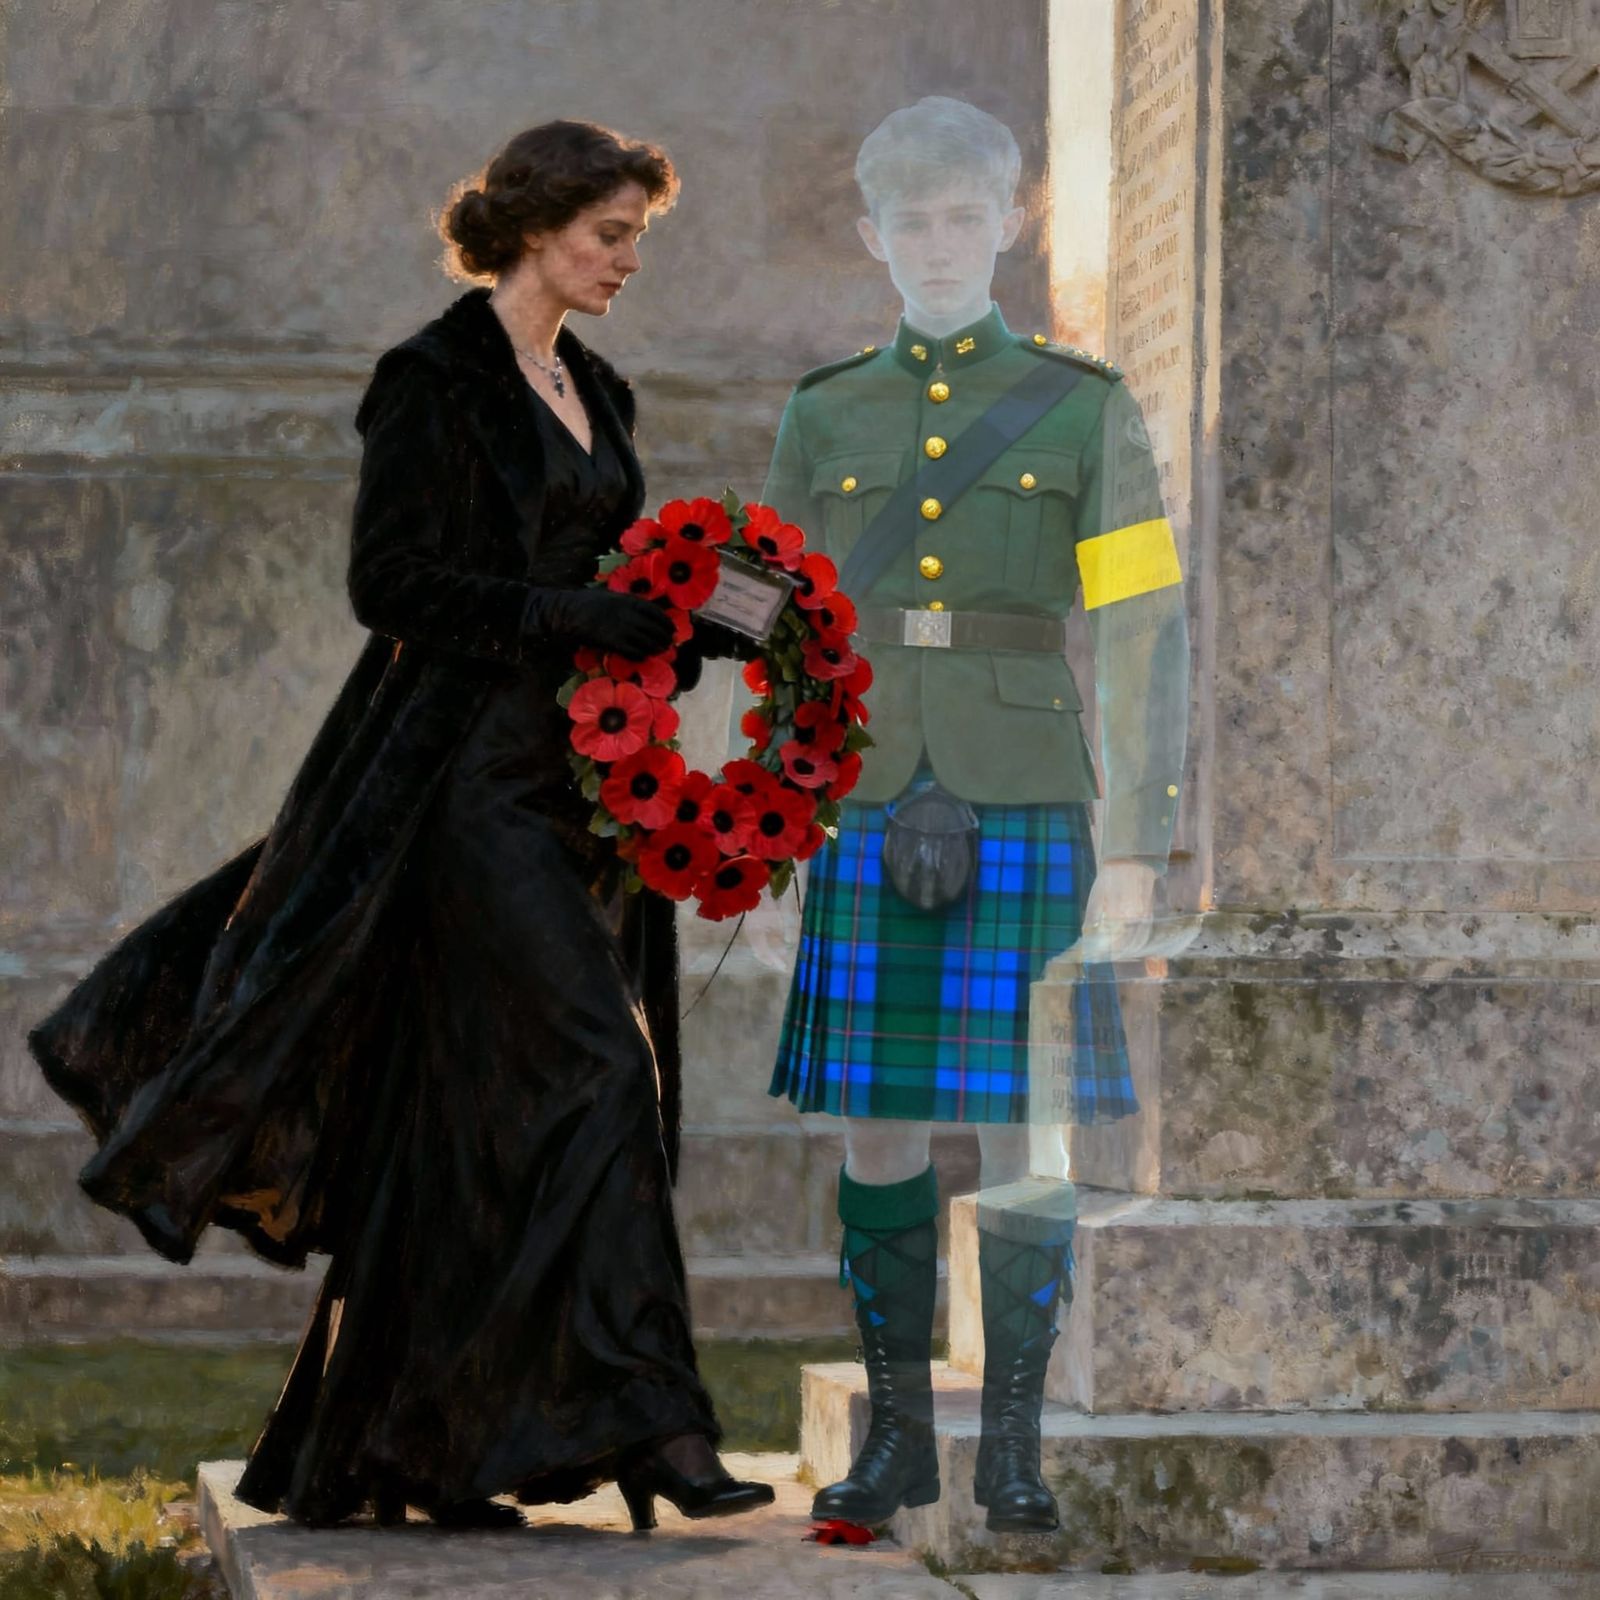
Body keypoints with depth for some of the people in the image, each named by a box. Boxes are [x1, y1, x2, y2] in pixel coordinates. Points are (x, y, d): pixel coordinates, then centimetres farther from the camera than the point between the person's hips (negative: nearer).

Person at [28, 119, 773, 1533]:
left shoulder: (595, 395, 18)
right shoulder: (435, 381, -7)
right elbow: (394, 582, -14)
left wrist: (674, 629, 3)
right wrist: (574, 614, -19)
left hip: (570, 780, 8)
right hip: (472, 772, -8)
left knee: (482, 1120, 7)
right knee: (592, 1063, -16)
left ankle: (409, 1448, 12)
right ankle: (643, 1420, -17)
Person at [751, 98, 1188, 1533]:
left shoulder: (1088, 410, -1)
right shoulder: (824, 421, 7)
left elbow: (1149, 643, -5)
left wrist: (1135, 858, -12)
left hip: (1027, 822, -2)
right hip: (873, 827, 2)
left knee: (1023, 1135, -1)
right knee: (877, 1130, 3)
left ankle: (1015, 1444, 11)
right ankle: (899, 1438, 15)